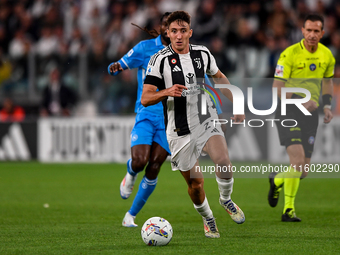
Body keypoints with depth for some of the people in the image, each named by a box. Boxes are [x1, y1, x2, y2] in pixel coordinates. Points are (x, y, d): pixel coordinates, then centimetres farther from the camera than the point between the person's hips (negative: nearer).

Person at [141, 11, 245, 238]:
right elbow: (145, 98, -11)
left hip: (207, 122, 2)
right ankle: (208, 219, 29)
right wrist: (167, 92, -30)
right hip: (180, 132, -2)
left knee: (224, 161, -23)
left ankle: (226, 200, 6)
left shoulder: (202, 53, 3)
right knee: (195, 182, 2)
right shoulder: (160, 60, -9)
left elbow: (219, 77, 22)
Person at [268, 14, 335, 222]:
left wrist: (327, 105, 5)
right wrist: (301, 100, -24)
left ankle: (277, 180, 36)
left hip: (310, 113, 5)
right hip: (289, 112, -5)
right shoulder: (289, 54, -14)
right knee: (298, 160, -20)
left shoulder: (327, 56, 3)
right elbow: (277, 87, -14)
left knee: (304, 171, 4)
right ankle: (289, 210, -3)